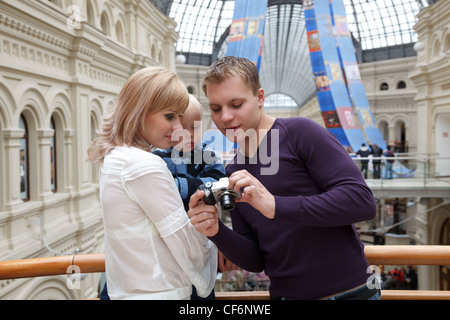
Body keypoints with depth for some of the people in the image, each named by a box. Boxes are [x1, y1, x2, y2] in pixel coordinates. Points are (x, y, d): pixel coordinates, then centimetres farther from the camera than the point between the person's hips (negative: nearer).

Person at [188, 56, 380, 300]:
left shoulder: (299, 132, -12)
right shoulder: (233, 174, 5)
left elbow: (362, 201, -22)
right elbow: (255, 260, 5)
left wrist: (275, 206, -28)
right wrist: (217, 232, -14)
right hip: (284, 292, 5)